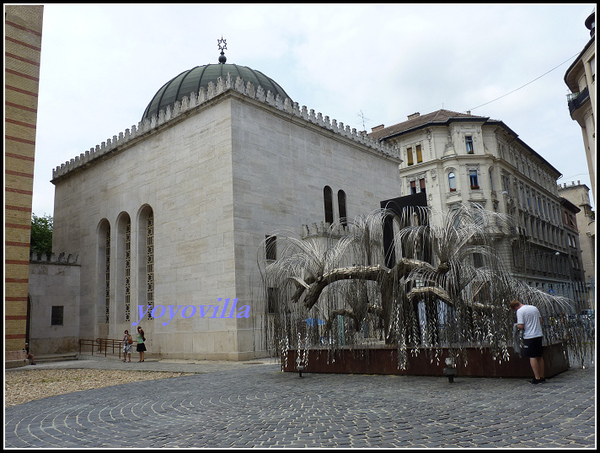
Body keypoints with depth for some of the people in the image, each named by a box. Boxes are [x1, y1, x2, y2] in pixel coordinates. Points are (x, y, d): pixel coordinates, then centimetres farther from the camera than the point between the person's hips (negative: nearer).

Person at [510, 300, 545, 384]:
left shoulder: (520, 311, -11)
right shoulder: (534, 308, 10)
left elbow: (521, 326, -16)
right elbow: (540, 321, 16)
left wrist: (517, 325, 5)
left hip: (529, 336, -7)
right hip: (539, 335, 7)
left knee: (532, 357, -1)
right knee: (539, 356, 14)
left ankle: (537, 378, -2)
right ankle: (542, 377, 19)